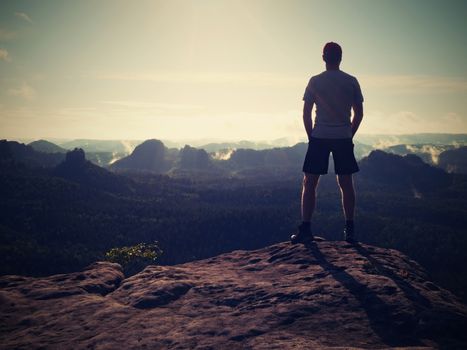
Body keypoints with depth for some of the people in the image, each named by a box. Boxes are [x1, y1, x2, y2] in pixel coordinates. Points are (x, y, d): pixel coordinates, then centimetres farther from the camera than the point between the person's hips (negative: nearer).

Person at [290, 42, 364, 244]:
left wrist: (311, 137, 8)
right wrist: (349, 136, 14)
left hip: (319, 138, -2)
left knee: (309, 183, 4)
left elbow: (306, 114, -2)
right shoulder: (351, 82, 2)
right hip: (344, 138, 2)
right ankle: (350, 230, 12)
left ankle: (305, 229, 0)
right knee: (346, 184, 10)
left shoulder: (315, 81, -3)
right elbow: (359, 113, 5)